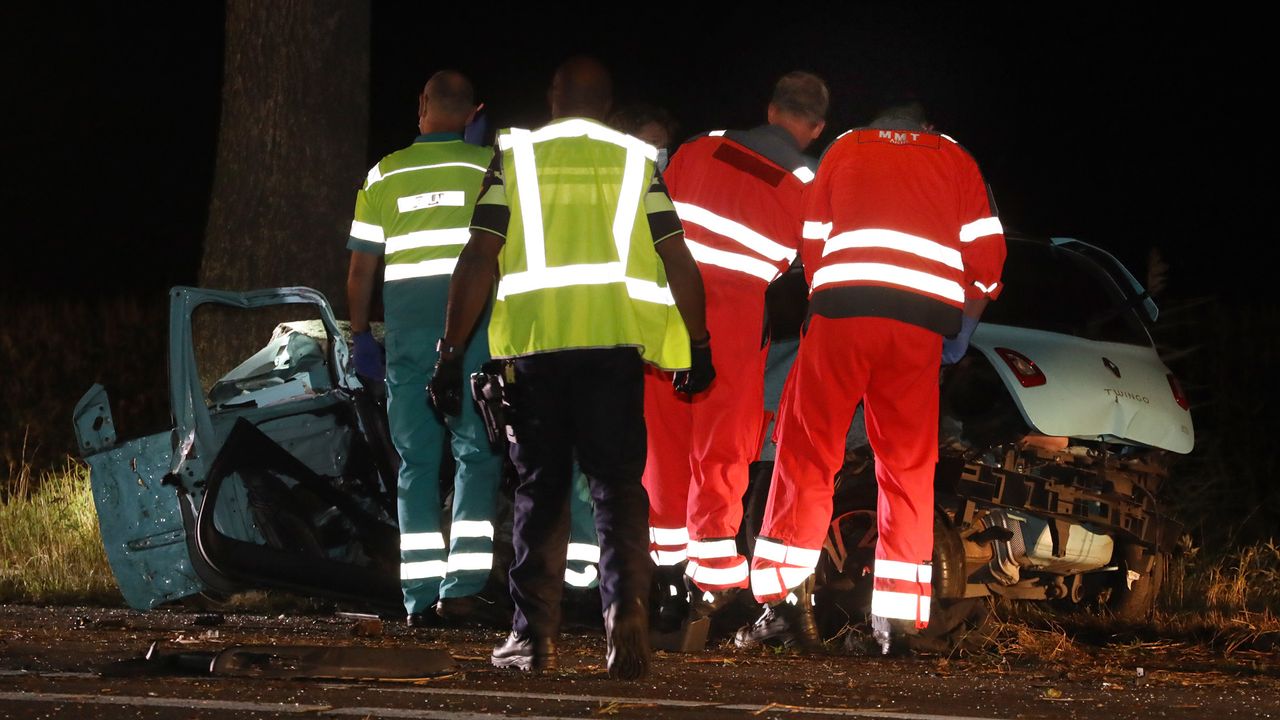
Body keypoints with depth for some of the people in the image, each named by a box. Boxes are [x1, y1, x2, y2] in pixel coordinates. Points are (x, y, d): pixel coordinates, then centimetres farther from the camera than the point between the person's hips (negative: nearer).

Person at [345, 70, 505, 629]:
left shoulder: (385, 174, 8)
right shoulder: (488, 167, 1)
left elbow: (361, 267, 8)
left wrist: (360, 335, 15)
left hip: (406, 326, 3)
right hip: (470, 324, -3)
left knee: (417, 462, 5)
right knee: (476, 455, -1)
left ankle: (421, 597, 1)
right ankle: (464, 586, -13)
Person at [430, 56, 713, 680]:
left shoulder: (516, 156, 7)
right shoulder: (635, 160, 9)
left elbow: (479, 259, 0)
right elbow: (677, 259, 6)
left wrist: (450, 351, 3)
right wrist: (698, 347, 15)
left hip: (535, 341, 0)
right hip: (615, 340, 0)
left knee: (539, 489, 8)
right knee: (618, 486, 4)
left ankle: (534, 638, 6)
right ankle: (626, 615, -15)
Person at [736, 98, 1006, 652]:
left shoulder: (844, 150, 22)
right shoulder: (954, 160, 21)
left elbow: (812, 244, 20)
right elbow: (986, 253, 11)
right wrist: (964, 327, 22)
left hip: (842, 303, -1)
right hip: (922, 322, 1)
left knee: (807, 454, 3)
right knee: (909, 467, 8)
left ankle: (785, 599, -6)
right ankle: (897, 616, 3)